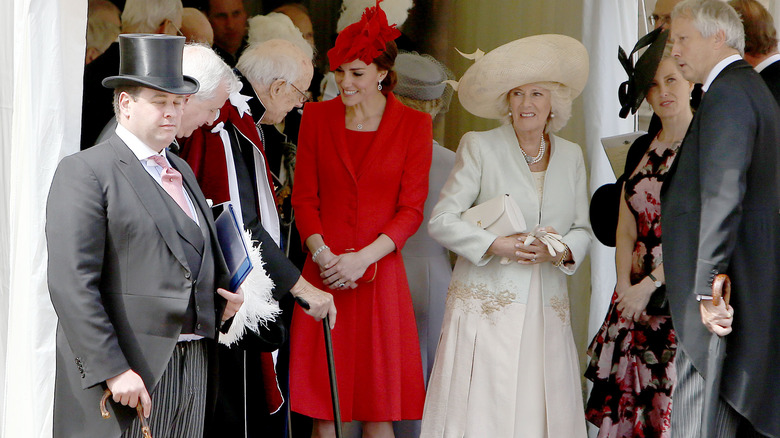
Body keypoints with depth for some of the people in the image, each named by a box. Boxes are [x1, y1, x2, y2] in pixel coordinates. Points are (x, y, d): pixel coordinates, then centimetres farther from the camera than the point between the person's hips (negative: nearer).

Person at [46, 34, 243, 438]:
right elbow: (72, 285, -14)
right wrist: (112, 371, -20)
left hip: (192, 369, 7)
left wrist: (226, 297, 7)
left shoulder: (181, 172, 21)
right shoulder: (84, 172, -5)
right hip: (130, 372, -7)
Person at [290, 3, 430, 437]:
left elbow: (412, 210, -1)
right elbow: (305, 197, 6)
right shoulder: (318, 117, 8)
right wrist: (322, 252, -10)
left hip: (380, 274, -1)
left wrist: (363, 258, -13)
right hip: (325, 272, 1)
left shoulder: (413, 124, 2)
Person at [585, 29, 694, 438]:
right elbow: (625, 230, 14)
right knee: (626, 403, 2)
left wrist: (649, 286, -12)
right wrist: (626, 288, 0)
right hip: (636, 291, 6)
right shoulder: (642, 149, 14)